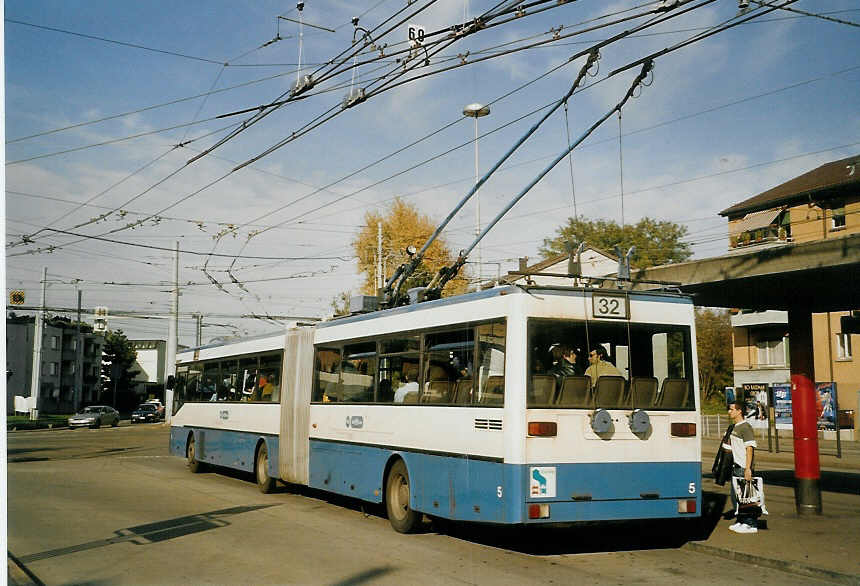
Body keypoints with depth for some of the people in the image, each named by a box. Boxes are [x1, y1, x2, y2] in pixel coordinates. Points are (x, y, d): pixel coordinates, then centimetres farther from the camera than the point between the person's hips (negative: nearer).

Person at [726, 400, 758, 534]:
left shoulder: (745, 427, -14)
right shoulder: (734, 427, 14)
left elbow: (750, 448, -20)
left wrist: (748, 469, -24)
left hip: (744, 468, -10)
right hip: (736, 467, 10)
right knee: (735, 496, 14)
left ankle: (751, 524, 2)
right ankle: (741, 521, 25)